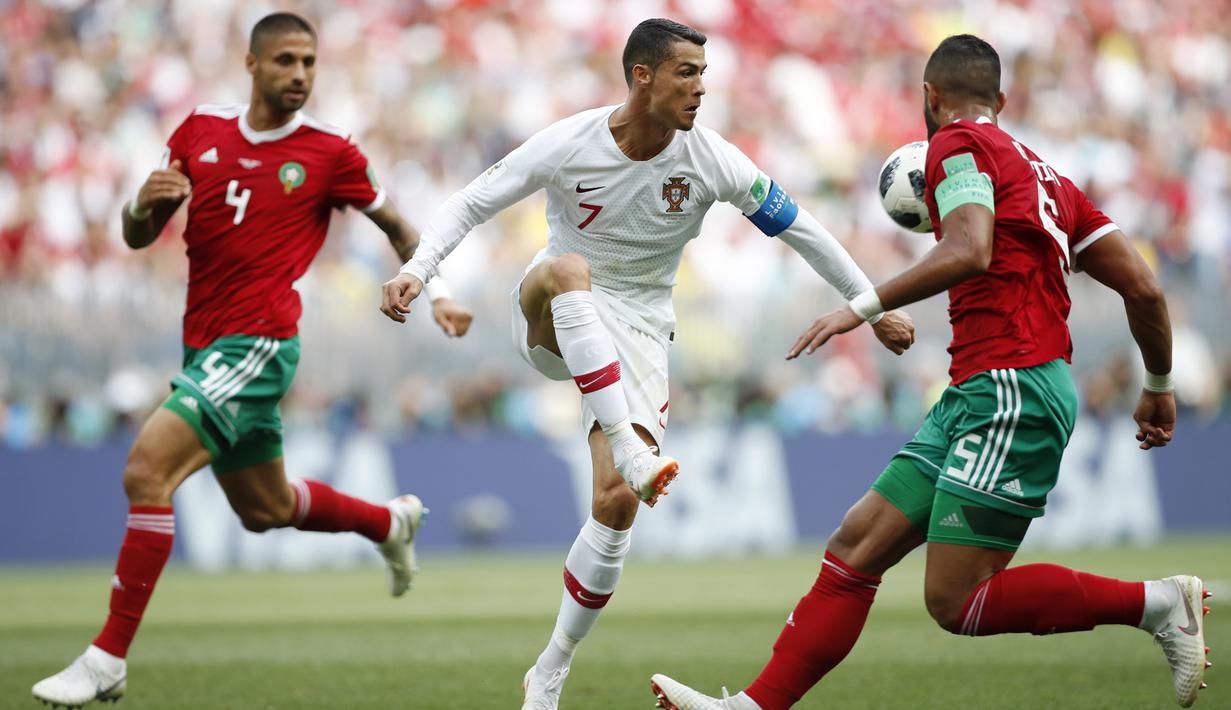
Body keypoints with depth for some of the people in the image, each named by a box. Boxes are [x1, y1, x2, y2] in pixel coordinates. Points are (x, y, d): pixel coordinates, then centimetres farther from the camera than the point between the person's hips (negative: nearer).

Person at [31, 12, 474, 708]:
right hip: (205, 343, 7)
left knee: (146, 469, -22)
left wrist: (437, 293, -5)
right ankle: (392, 522, 50)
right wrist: (146, 203, -14)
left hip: (259, 344, -7)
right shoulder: (200, 131, 6)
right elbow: (138, 236, 9)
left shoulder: (330, 152, -5)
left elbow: (397, 225, 9)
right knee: (264, 508, 22)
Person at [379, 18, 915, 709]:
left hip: (637, 331, 1)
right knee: (567, 269, -38)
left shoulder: (710, 159, -13)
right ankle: (632, 447, -46)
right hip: (551, 317, -1)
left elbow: (800, 228, -3)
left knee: (618, 499, -14)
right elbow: (468, 206, -10)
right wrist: (416, 271, -26)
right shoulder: (567, 144, -16)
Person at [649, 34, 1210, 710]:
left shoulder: (959, 143, -3)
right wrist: (1159, 388, 29)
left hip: (1010, 393, -9)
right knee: (855, 546, 7)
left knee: (955, 601, -11)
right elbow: (1143, 288, 17)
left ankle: (1158, 602, -6)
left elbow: (968, 252, -22)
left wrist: (864, 306, -18)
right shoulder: (1044, 175, 20)